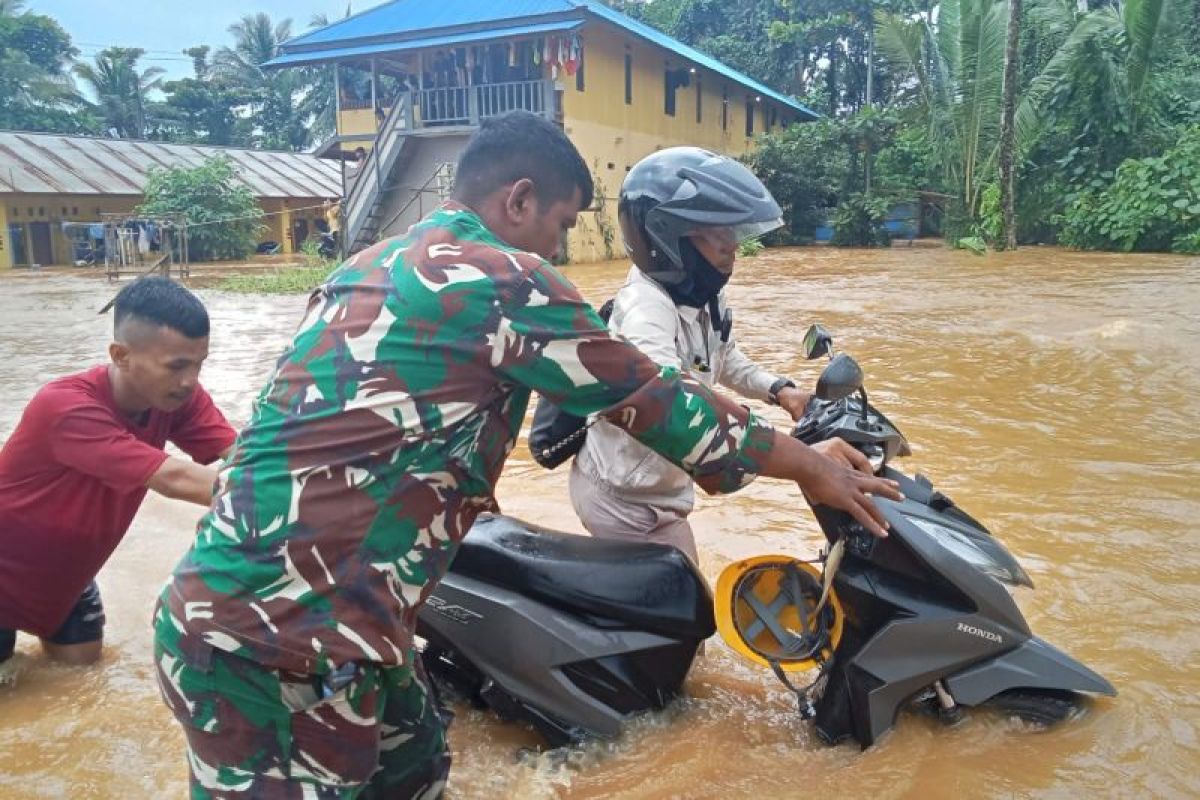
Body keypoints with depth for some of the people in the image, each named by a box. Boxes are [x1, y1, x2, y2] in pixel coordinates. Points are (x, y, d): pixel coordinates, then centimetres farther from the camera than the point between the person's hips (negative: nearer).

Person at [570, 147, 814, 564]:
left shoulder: (704, 296, -2)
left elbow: (722, 357, 16)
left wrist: (779, 389, -4)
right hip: (624, 500, -9)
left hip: (658, 491, 9)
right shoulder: (646, 309, -31)